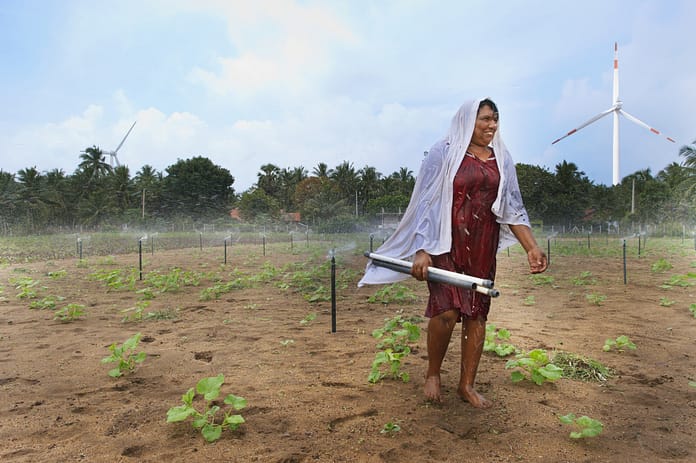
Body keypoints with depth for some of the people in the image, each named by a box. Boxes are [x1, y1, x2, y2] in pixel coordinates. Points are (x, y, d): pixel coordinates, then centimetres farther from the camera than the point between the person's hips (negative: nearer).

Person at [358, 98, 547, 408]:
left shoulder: (501, 158, 10)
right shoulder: (444, 153, -4)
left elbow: (513, 208, 11)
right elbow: (426, 203, -7)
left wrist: (531, 247, -1)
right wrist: (421, 251, -16)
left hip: (483, 246, 5)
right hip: (446, 243, -4)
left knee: (477, 313, 6)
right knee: (447, 310, -15)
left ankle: (467, 385, 21)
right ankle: (432, 373, 13)